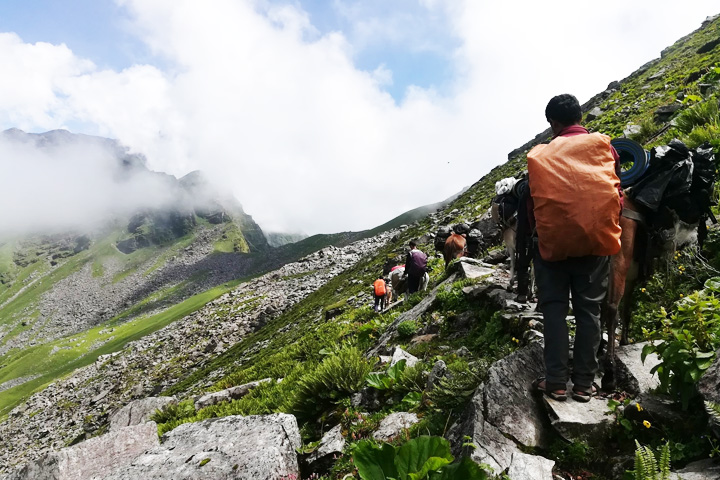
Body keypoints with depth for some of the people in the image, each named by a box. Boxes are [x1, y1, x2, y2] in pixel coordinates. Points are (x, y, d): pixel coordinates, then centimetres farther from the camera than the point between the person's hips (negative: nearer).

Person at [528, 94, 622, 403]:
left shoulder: (539, 155, -2)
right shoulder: (603, 146, 1)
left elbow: (533, 203, 0)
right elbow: (615, 194, 4)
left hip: (553, 242, -1)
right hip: (595, 241, 1)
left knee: (554, 309, 6)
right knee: (588, 310, 7)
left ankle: (556, 381, 5)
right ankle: (584, 383, 11)